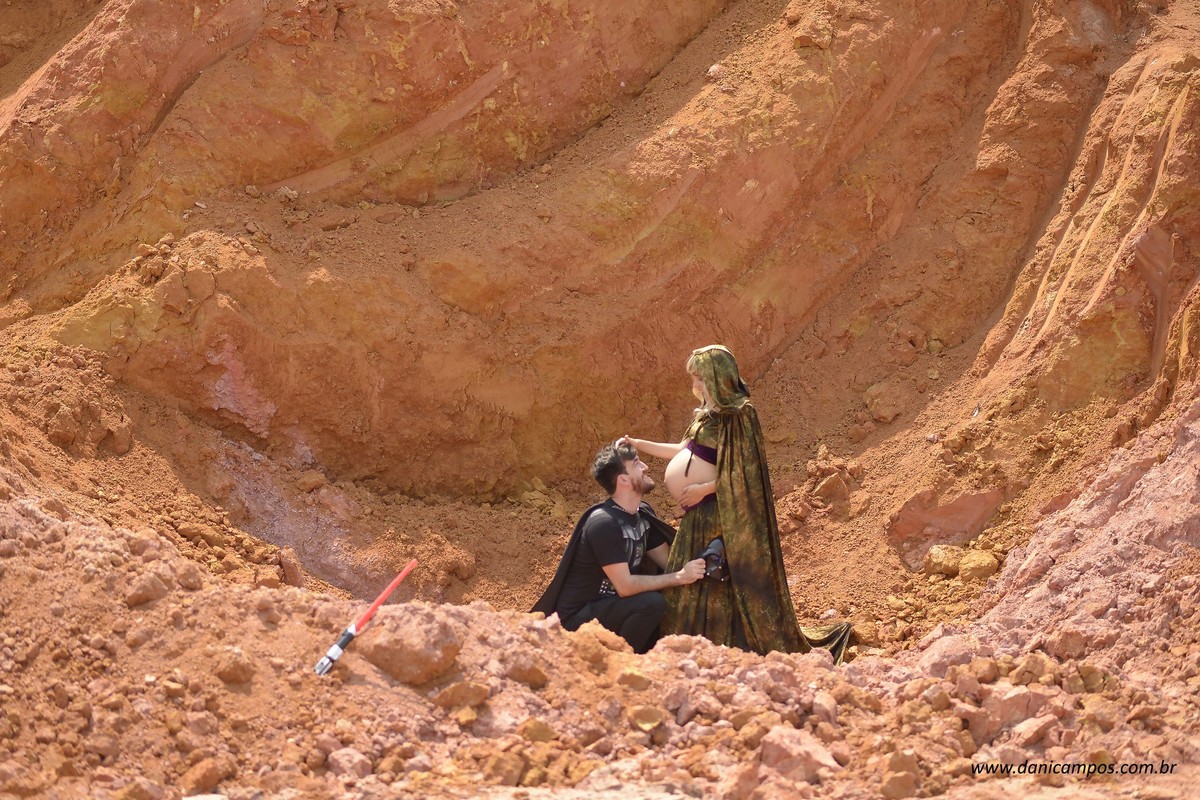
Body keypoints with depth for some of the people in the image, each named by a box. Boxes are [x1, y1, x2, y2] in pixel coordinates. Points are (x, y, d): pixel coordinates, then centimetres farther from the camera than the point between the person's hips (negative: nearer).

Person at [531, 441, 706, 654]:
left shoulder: (643, 513, 4)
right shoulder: (603, 523, -24)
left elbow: (668, 562, 2)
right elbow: (625, 586, -26)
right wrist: (679, 577, -24)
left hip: (609, 603, 9)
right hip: (577, 618, -9)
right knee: (651, 603, -28)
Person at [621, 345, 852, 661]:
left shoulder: (736, 416, -16)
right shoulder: (708, 414, 12)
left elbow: (743, 471, -19)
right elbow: (685, 450, 22)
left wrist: (704, 488, -19)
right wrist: (637, 444, 20)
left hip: (715, 513, -10)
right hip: (700, 516, 10)